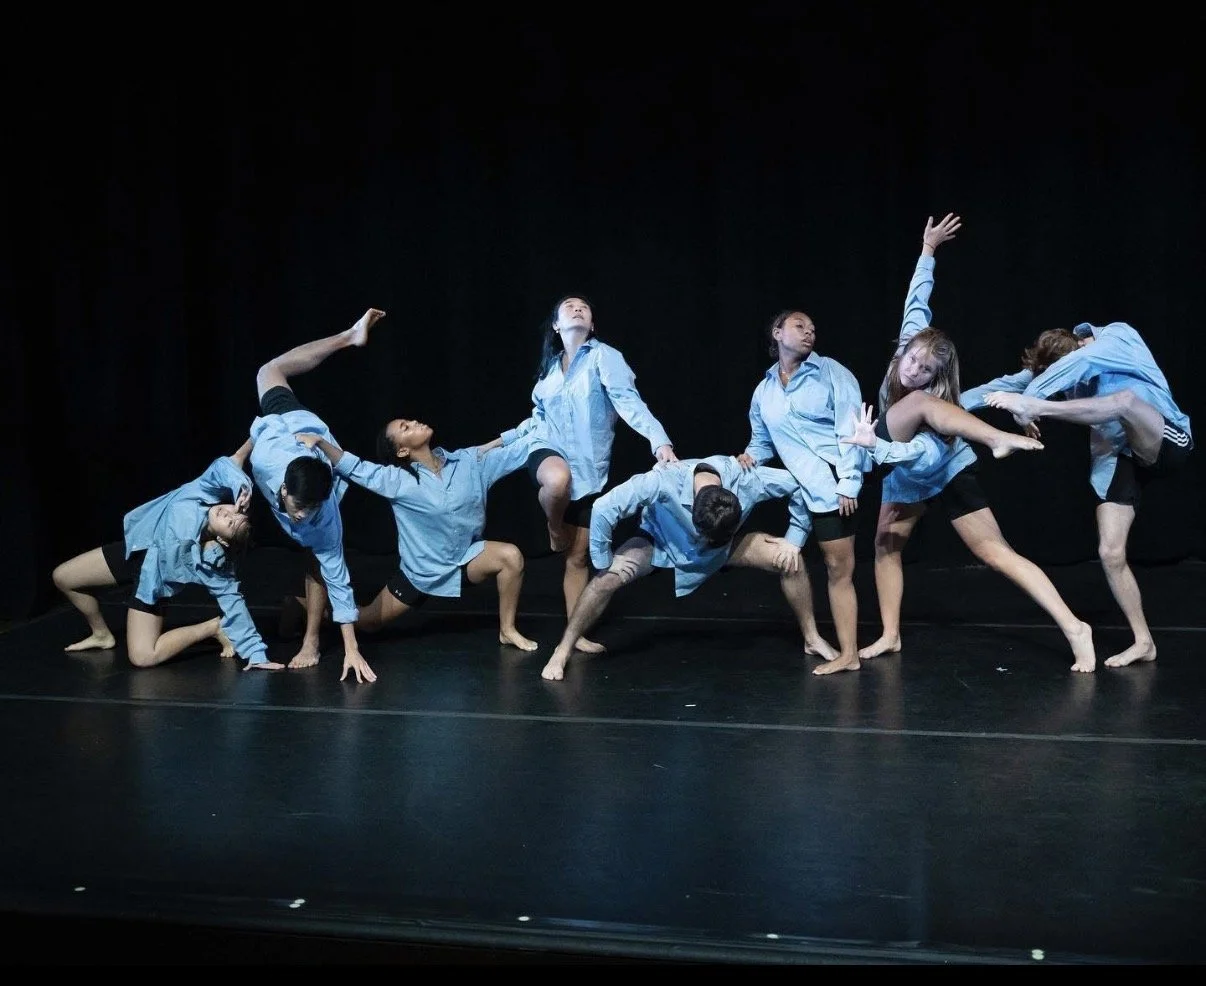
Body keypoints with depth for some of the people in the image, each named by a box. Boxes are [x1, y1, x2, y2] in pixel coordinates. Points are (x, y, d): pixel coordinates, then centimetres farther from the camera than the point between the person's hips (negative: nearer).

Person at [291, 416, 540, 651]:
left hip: (465, 558, 2)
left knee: (511, 556, -24)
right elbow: (354, 467, -21)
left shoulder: (470, 461, -9)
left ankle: (507, 630, -3)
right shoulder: (398, 480, -17)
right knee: (368, 622, 8)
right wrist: (320, 442, -36)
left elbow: (516, 452, -8)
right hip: (420, 571, -2)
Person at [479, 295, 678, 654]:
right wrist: (502, 440, 24)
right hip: (548, 450, 1)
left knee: (579, 554, 3)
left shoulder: (604, 356, -5)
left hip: (589, 466, -1)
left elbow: (629, 402, -18)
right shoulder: (551, 365, 10)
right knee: (558, 479, -39)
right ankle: (554, 528, -6)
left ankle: (575, 632, 14)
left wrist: (659, 440, -33)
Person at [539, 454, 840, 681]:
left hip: (724, 544, 2)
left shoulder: (745, 479, -34)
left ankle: (812, 639, 7)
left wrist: (794, 540, -19)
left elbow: (800, 486, -20)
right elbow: (603, 509, -39)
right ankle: (562, 653, -11)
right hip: (660, 541, -2)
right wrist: (603, 565, -30)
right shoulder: (663, 481, -42)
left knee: (790, 559, -14)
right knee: (609, 578, -26)